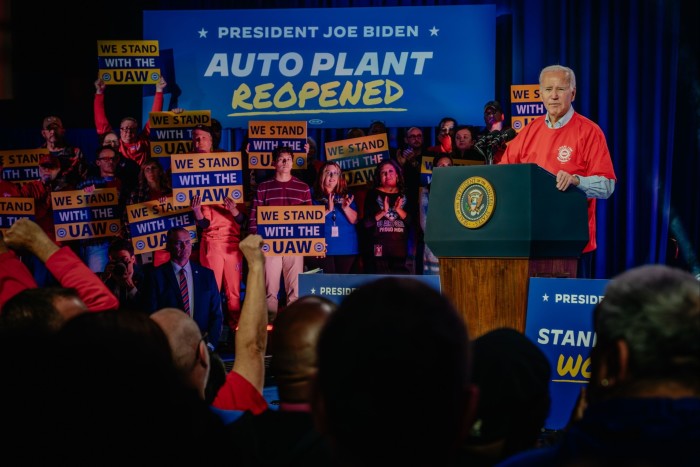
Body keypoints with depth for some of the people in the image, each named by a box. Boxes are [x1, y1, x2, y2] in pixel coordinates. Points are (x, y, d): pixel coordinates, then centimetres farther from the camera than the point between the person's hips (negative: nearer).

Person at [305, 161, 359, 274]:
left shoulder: (346, 196, 13)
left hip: (346, 248, 3)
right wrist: (328, 210, -20)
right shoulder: (314, 195, 3)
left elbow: (354, 220, 7)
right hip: (323, 247, -3)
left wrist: (346, 208, -13)